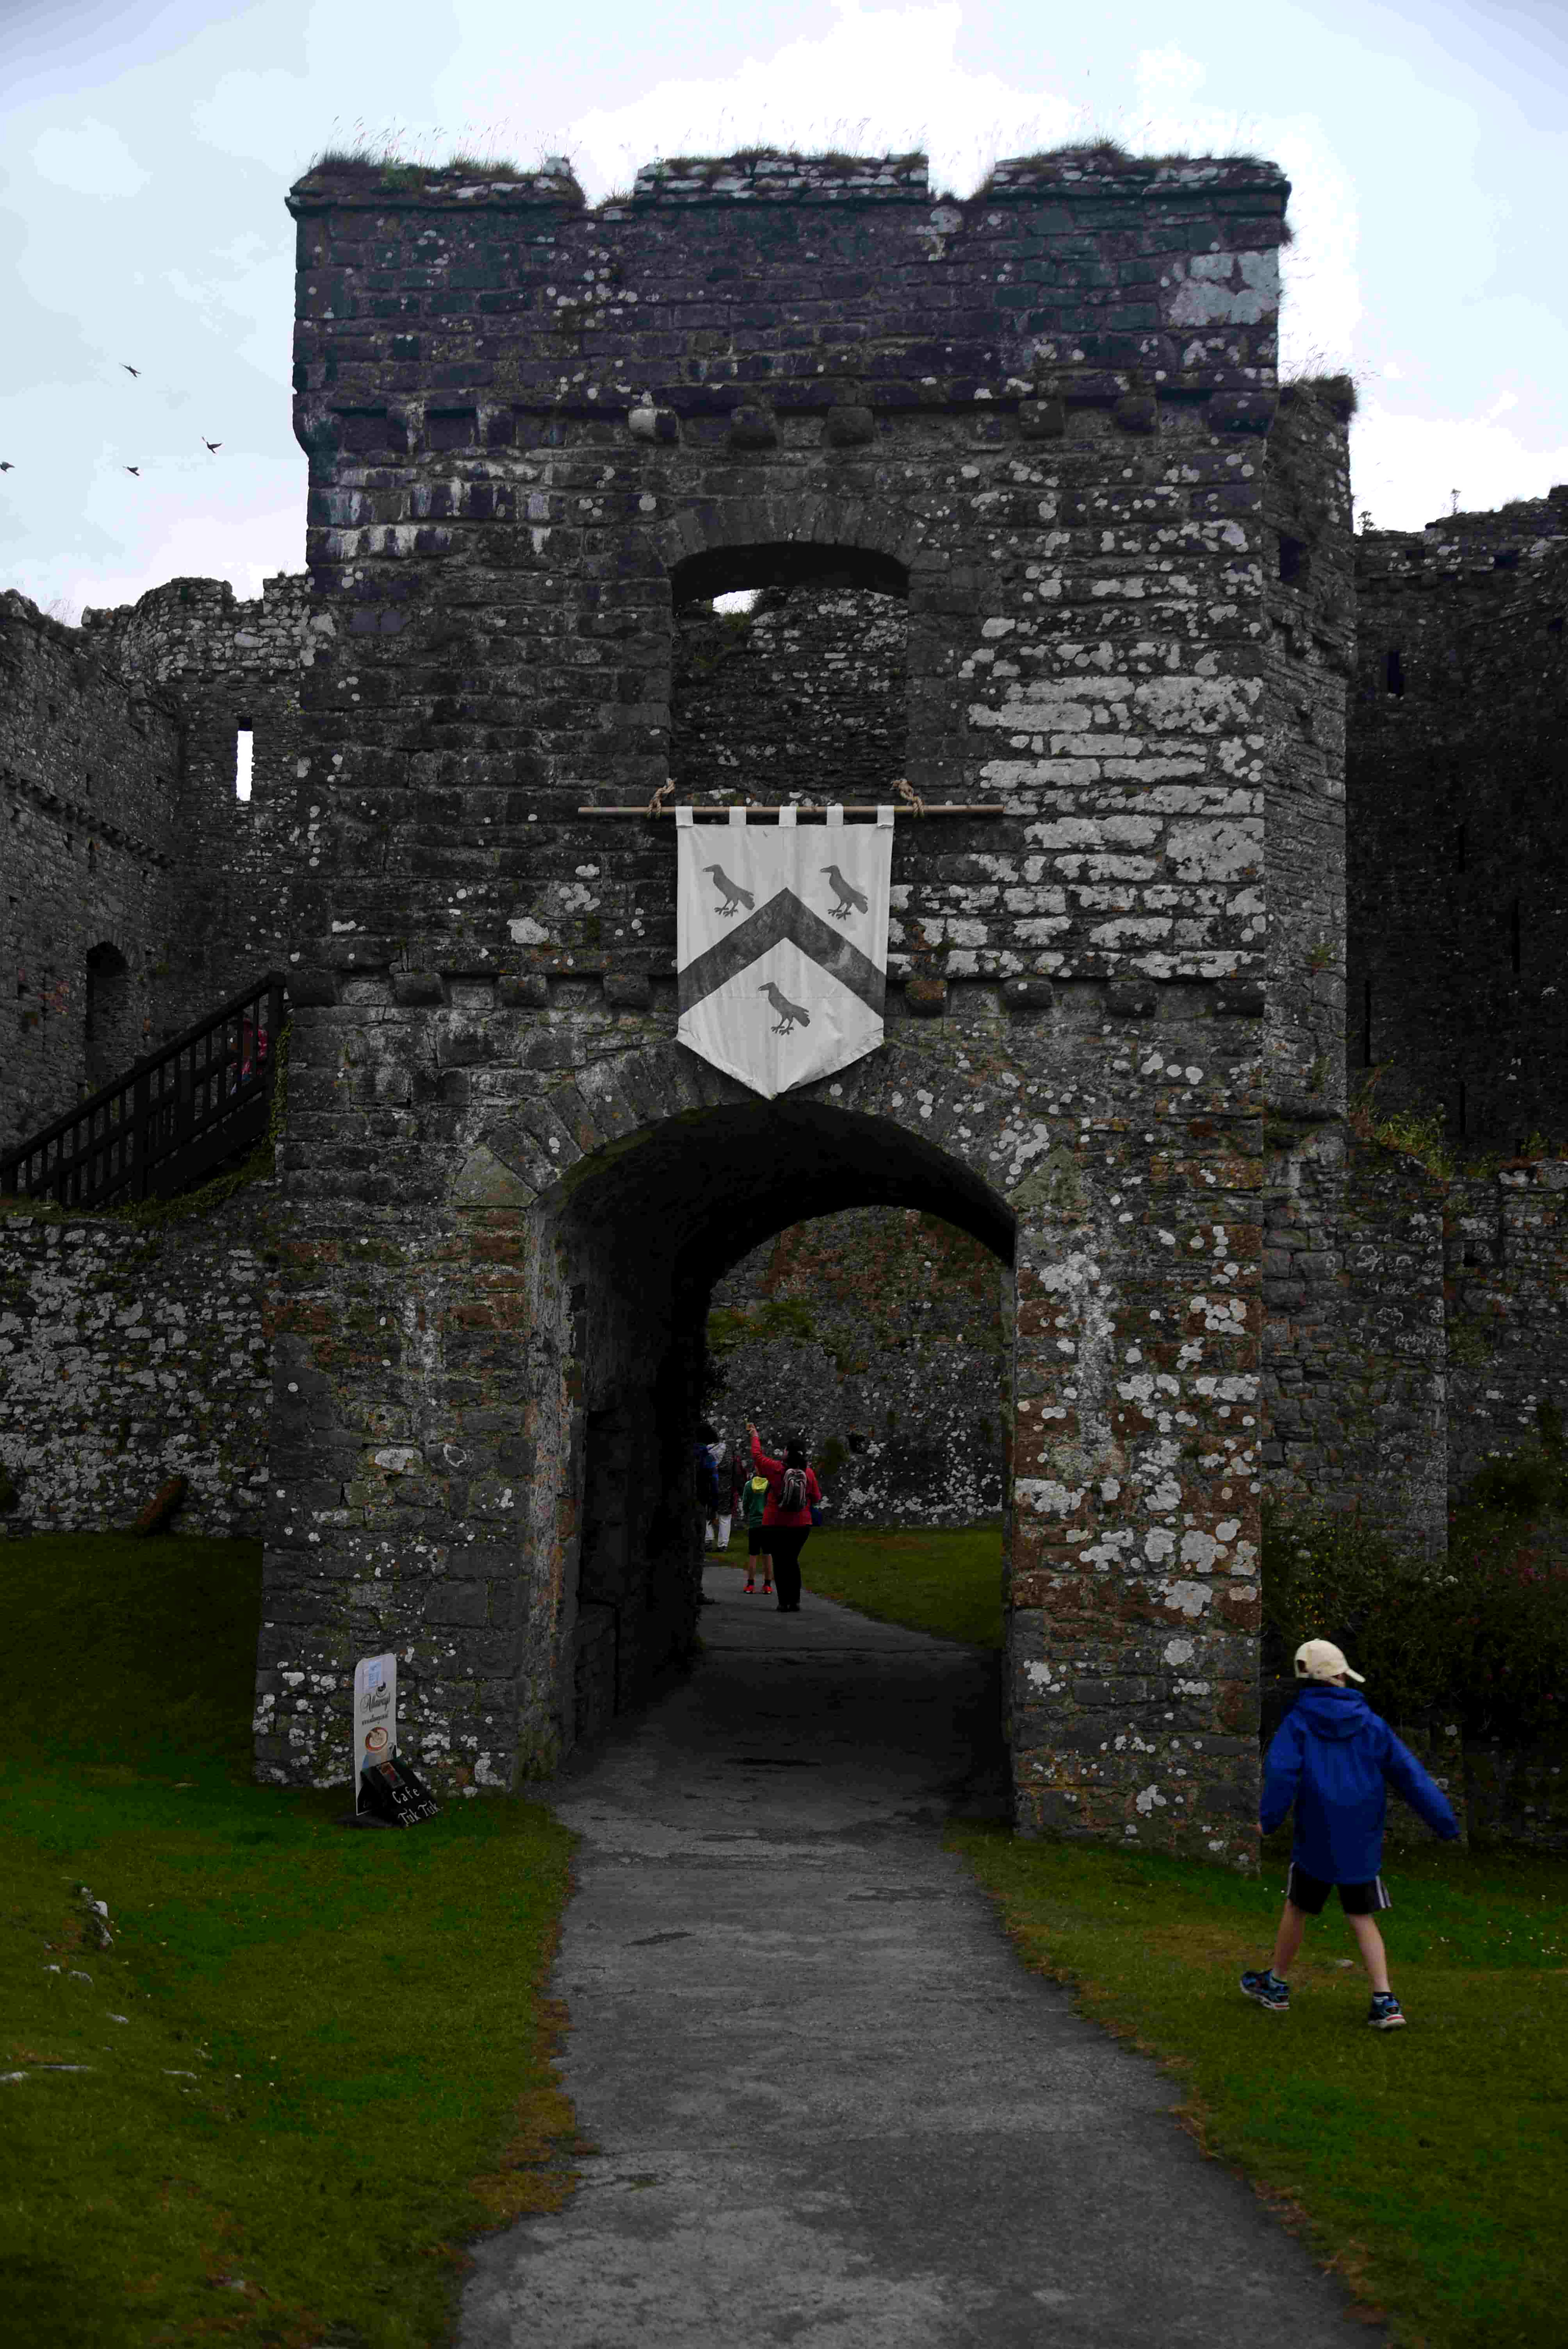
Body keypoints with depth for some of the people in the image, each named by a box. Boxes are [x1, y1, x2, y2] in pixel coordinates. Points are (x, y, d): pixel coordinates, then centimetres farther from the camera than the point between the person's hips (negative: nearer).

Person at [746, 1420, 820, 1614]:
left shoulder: (776, 1469, -14)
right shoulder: (808, 1473, -8)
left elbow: (758, 1456, 2)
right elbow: (816, 1498, 3)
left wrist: (755, 1436, 18)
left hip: (775, 1525, -3)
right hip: (801, 1525, 3)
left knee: (780, 1562, 5)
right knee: (793, 1561, 16)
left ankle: (784, 1602, 0)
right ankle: (795, 1601, 11)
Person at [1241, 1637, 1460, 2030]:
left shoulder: (1298, 1721, -4)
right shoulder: (1371, 1724, 3)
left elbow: (1281, 1771, -16)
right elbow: (1410, 1776, 2)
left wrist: (1268, 1818, -6)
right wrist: (1445, 1823, 4)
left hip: (1315, 1841, -2)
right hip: (1363, 1845, 2)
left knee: (1297, 1909, 14)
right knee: (1362, 1919, 11)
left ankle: (1276, 1985, 29)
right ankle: (1385, 2001, 0)